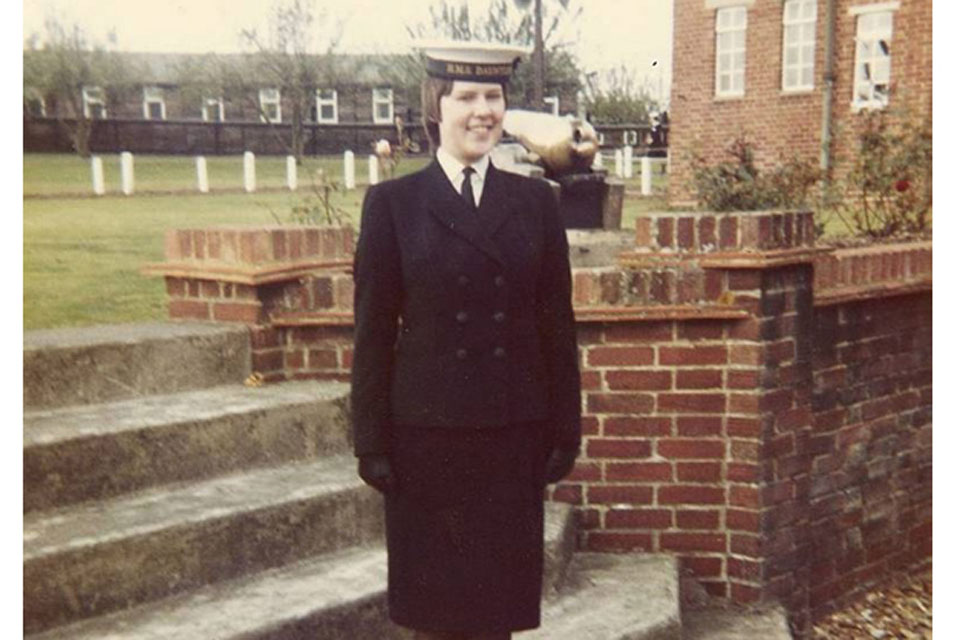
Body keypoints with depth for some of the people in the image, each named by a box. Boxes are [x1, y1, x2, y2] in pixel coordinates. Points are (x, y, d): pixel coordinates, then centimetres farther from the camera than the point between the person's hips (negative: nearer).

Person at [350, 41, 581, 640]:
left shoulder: (535, 201, 6)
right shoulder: (393, 203, -1)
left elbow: (558, 323, 6)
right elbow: (373, 332, -1)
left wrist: (566, 430, 4)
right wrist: (372, 443, -3)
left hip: (515, 432, 2)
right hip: (428, 432, -2)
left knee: (502, 590, 11)